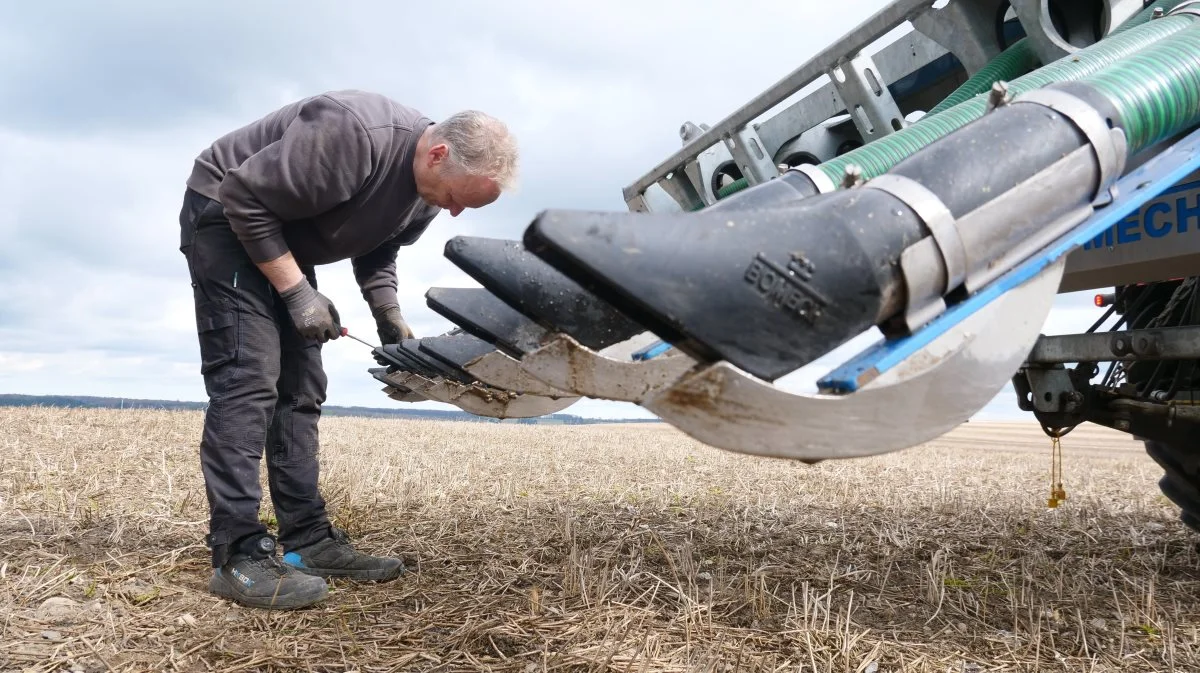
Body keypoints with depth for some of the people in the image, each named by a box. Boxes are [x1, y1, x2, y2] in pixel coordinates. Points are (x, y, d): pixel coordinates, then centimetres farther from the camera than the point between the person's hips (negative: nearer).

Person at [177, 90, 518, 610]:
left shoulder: (430, 188, -7)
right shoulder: (353, 134, -34)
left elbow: (376, 252, 7)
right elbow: (244, 199, -28)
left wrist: (390, 317, -7)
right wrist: (297, 291, -25)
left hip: (284, 235, 8)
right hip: (226, 215, -8)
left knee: (300, 389, 3)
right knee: (248, 378, -18)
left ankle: (308, 541, 7)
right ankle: (237, 557, -17)